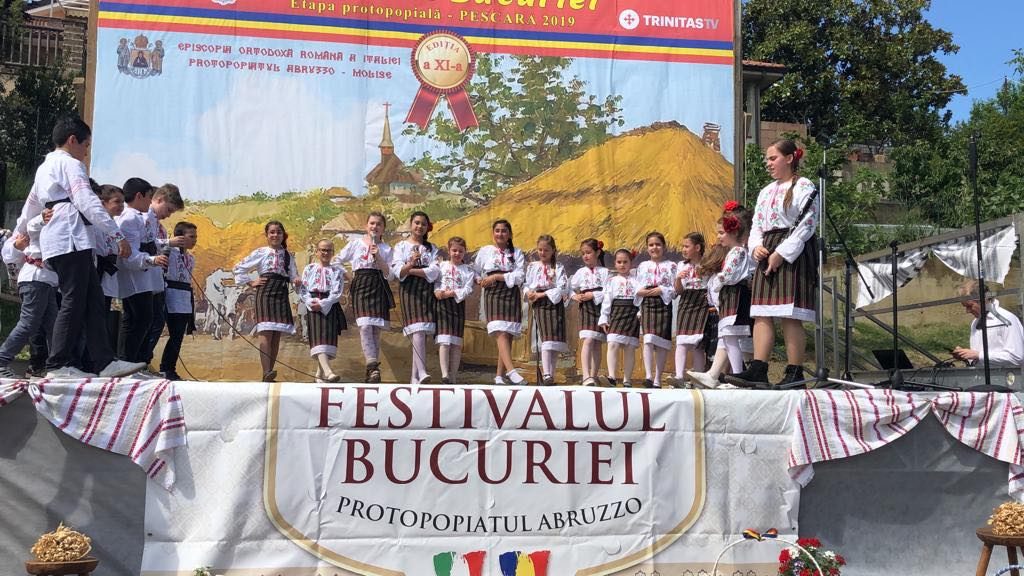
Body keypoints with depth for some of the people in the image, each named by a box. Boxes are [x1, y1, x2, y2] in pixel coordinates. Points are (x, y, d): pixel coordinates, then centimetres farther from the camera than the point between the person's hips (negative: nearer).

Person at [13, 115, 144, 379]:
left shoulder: (44, 167, 26)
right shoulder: (70, 164, -3)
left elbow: (31, 204, 39)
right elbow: (88, 203, -14)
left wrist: (21, 233, 55)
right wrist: (118, 235, -17)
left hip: (53, 242, 10)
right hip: (70, 239, -10)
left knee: (92, 301, 4)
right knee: (74, 303, -9)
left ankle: (105, 362, -2)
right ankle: (58, 365, -7)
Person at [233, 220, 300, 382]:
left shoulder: (289, 256, 16)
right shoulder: (260, 253, 8)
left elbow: (293, 276, 14)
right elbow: (238, 268, 11)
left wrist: (297, 281, -8)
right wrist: (251, 282, 3)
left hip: (282, 294, 4)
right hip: (265, 292, -4)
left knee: (277, 335, 1)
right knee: (266, 333, -15)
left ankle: (269, 372, 5)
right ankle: (266, 373, -25)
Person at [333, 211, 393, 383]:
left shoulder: (386, 249, 11)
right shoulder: (355, 244, 12)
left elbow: (388, 274, 2)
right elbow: (337, 261, 17)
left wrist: (378, 257, -8)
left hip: (379, 287, 1)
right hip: (361, 285, -1)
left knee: (376, 329, -2)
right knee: (365, 326, -18)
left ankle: (372, 369, 4)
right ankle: (373, 366, -23)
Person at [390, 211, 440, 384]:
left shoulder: (432, 248, 17)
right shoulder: (401, 246, 11)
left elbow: (433, 272, 1)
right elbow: (397, 271, -3)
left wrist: (410, 270, -6)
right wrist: (410, 264, -22)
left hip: (427, 291, 3)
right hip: (409, 290, -2)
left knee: (421, 334, -2)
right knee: (418, 331, -17)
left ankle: (415, 378, 3)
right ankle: (422, 373, -27)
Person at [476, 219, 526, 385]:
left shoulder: (516, 253, 9)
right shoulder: (484, 251, 11)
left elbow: (520, 276, -3)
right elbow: (476, 273, 19)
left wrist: (497, 276, -9)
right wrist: (480, 281, -1)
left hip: (512, 295, 2)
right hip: (493, 295, -2)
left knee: (508, 336, -1)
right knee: (501, 333, -17)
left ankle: (500, 375, 4)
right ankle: (511, 371, -31)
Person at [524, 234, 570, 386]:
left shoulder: (558, 268, 3)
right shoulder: (532, 267, 11)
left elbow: (562, 288, -7)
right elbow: (526, 285, 11)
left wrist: (542, 294, -12)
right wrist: (528, 293, -12)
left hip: (555, 303, 0)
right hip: (539, 305, 0)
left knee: (556, 340, -1)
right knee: (546, 339, -9)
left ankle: (550, 375, 6)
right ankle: (546, 375, -15)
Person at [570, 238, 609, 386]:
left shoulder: (604, 272, 3)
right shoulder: (581, 272, 11)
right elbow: (571, 288, 14)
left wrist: (593, 295, -13)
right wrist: (575, 296, -4)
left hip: (600, 308, 0)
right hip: (586, 309, 0)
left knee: (597, 344, 5)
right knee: (587, 341, -14)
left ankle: (593, 376, 12)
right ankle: (586, 376, -24)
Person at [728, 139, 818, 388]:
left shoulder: (804, 187, -2)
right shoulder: (766, 192, 21)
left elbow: (806, 226, -10)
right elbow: (756, 226, 20)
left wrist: (781, 254, -15)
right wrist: (756, 247, -1)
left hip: (793, 254, -7)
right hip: (767, 255, 8)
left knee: (790, 316, -9)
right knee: (762, 314, 0)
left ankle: (795, 372, -5)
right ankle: (758, 370, -3)